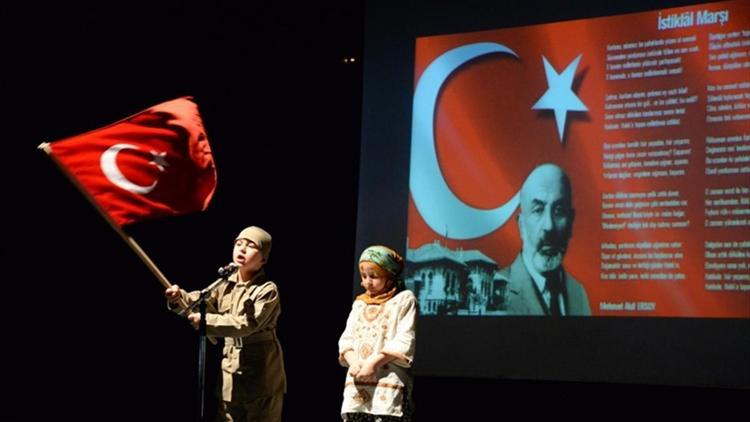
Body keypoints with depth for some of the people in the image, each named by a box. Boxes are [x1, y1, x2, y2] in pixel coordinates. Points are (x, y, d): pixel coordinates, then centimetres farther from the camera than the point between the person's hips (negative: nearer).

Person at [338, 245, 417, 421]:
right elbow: (346, 338, 14)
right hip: (357, 383, 6)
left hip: (388, 383, -6)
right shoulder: (359, 303, 21)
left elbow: (404, 342, -7)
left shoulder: (404, 299, 3)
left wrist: (373, 363, -15)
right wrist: (354, 362, -8)